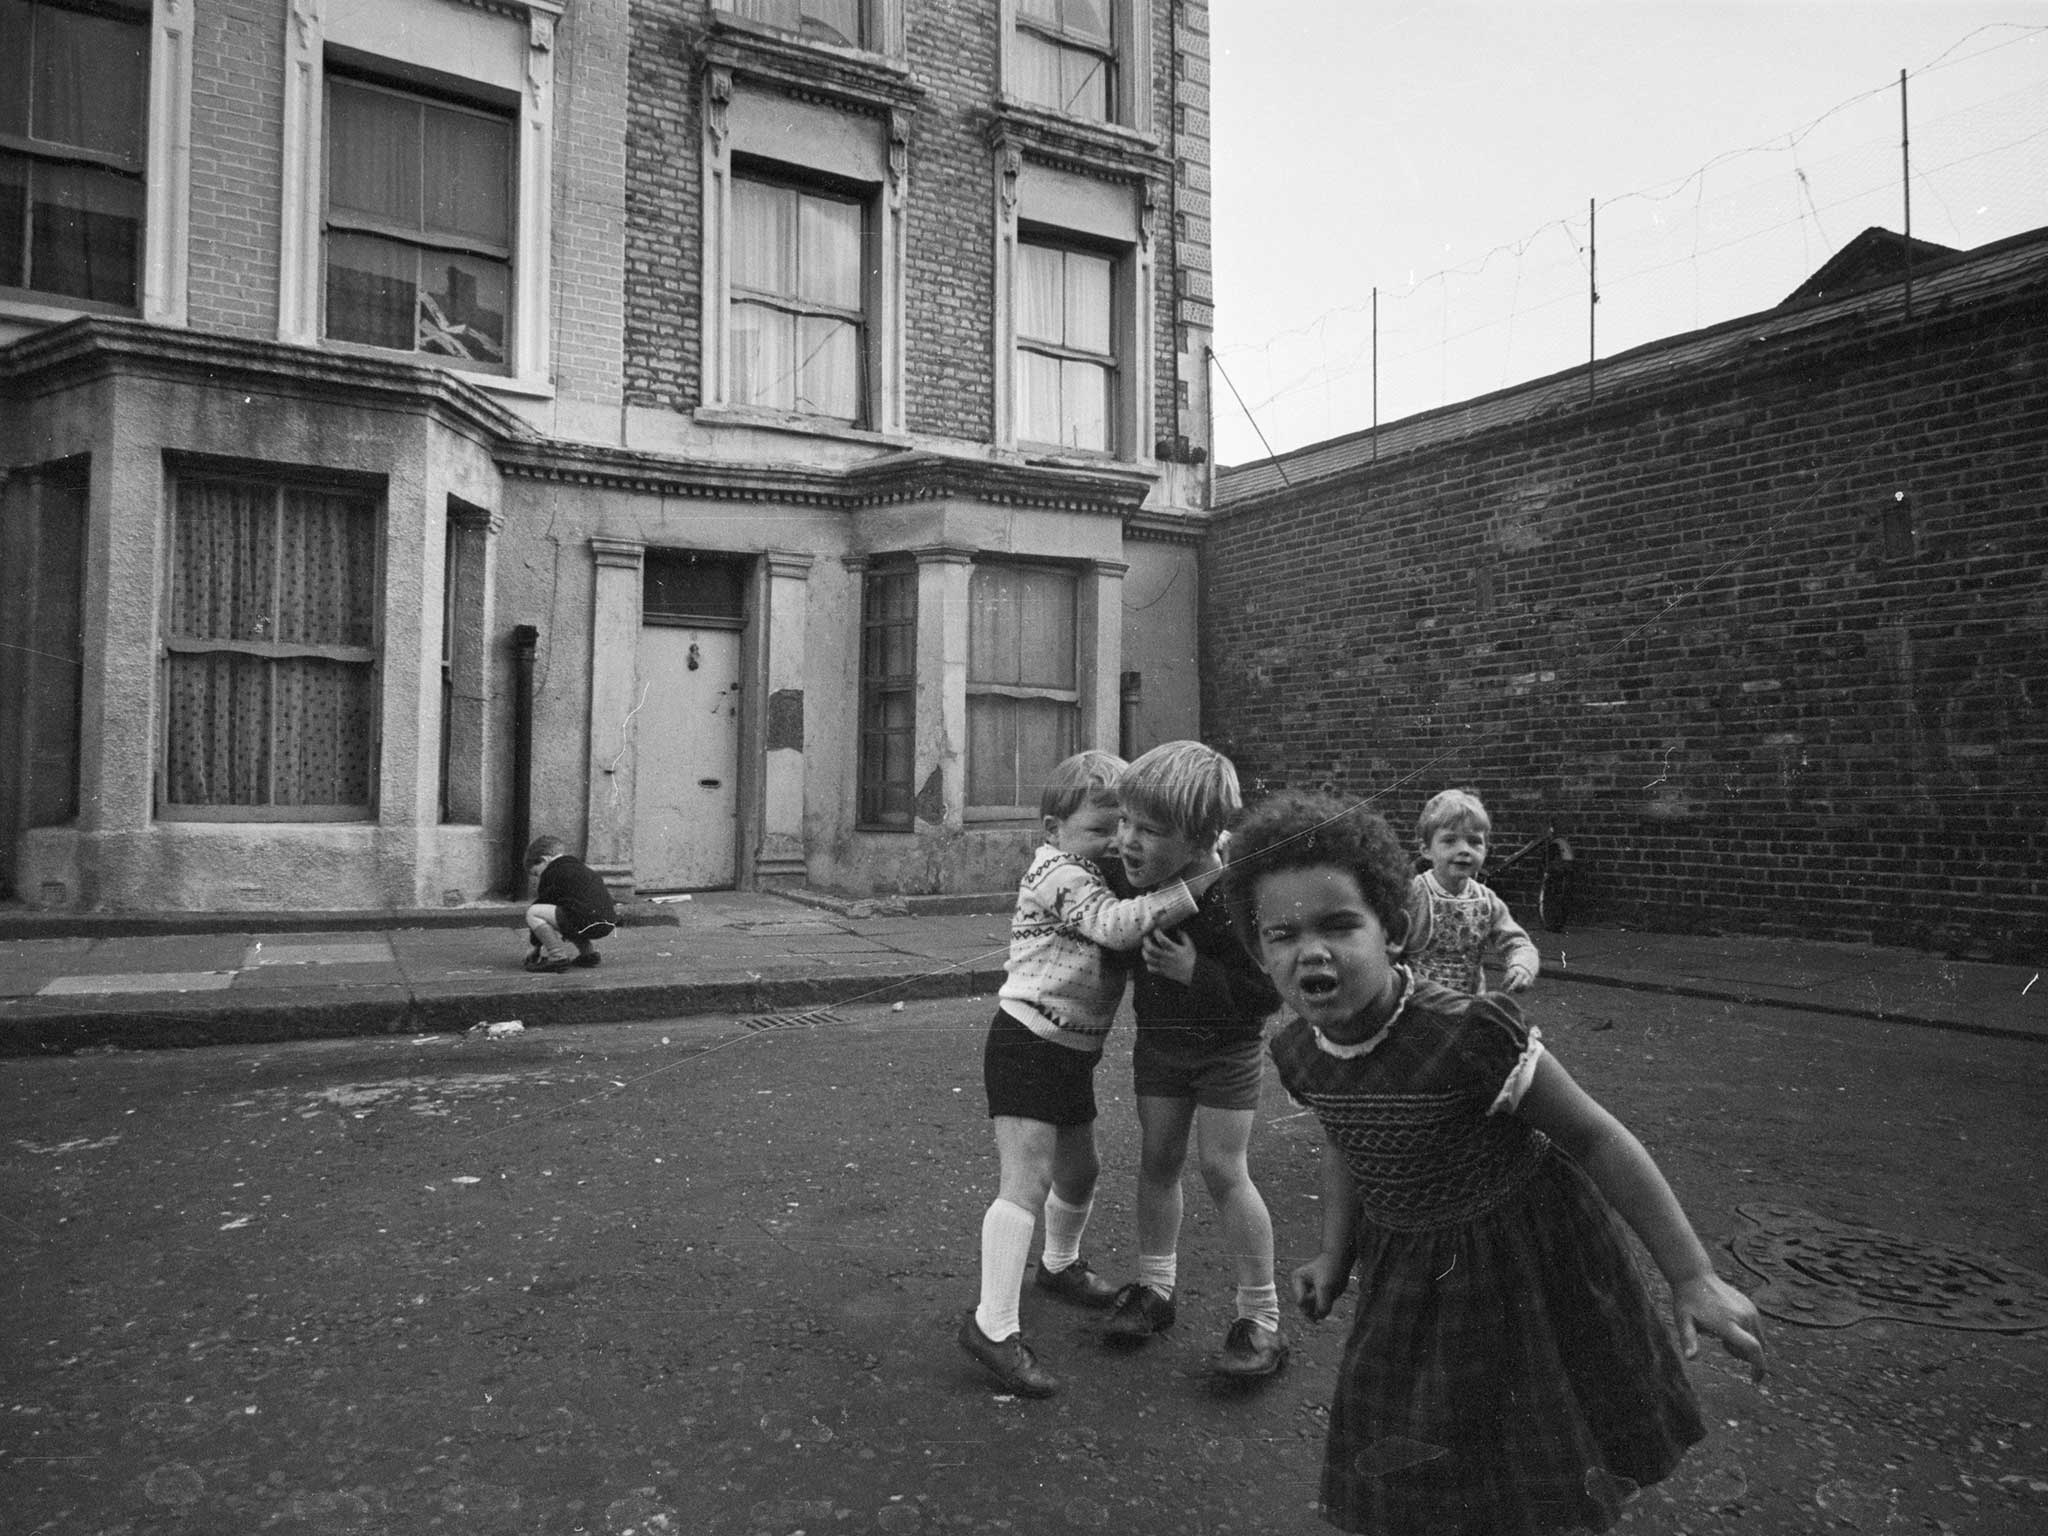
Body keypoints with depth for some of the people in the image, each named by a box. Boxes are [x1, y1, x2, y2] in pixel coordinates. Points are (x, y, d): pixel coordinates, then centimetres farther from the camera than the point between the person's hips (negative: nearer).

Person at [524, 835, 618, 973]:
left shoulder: (552, 871, 5)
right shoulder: (581, 867, 30)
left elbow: (540, 907, 9)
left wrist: (534, 946, 17)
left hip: (586, 921, -9)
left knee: (532, 913, -5)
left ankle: (558, 957, -6)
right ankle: (589, 952, 24)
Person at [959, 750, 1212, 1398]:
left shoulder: (1104, 874, 13)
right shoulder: (1055, 872, -16)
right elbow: (1116, 925, -30)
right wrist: (1196, 883, -33)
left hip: (1073, 1053, 9)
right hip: (1027, 1042, -9)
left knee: (1079, 1173, 22)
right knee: (1028, 1180, -14)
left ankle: (1060, 1265, 48)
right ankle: (993, 1324, -8)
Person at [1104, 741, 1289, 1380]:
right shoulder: (1139, 877, -13)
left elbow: (1269, 992, -26)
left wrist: (1195, 971, -34)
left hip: (1227, 1045, -5)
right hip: (1158, 1039, 5)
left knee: (1222, 1168, -5)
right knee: (1158, 1159, 11)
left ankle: (1261, 1318, 10)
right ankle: (1154, 1288, 28)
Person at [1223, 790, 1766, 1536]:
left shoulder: (1468, 1036, -34)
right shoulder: (1299, 1053, -14)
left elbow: (1596, 1140, -23)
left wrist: (1692, 1277, -18)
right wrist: (1334, 1256, 11)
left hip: (1520, 1258, -5)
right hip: (1405, 1268, 5)